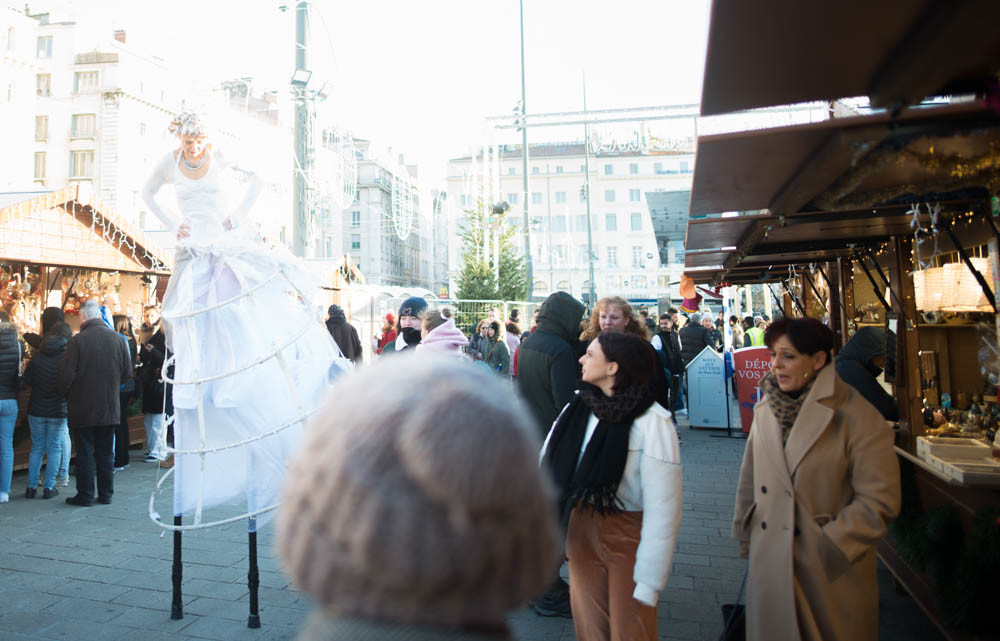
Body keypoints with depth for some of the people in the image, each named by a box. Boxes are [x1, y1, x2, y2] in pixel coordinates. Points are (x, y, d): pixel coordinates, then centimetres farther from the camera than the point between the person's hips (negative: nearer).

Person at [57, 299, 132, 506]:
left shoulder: (77, 341, -14)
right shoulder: (117, 339, -1)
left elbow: (66, 375, -13)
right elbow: (127, 372, 4)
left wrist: (64, 393, 6)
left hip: (83, 408, -4)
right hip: (110, 407, 4)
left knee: (85, 452, 6)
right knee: (106, 452, 12)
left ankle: (85, 495, 12)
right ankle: (106, 494, 18)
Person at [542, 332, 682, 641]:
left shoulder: (653, 422, -20)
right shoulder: (578, 408, -5)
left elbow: (663, 510, -19)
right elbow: (547, 466, 1)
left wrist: (649, 581, -17)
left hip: (629, 535, -4)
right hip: (582, 528, 5)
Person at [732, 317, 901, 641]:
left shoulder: (857, 418, -14)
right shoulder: (766, 410, 3)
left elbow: (879, 502, -15)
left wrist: (826, 549, -15)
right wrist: (745, 532, 14)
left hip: (831, 572, -4)